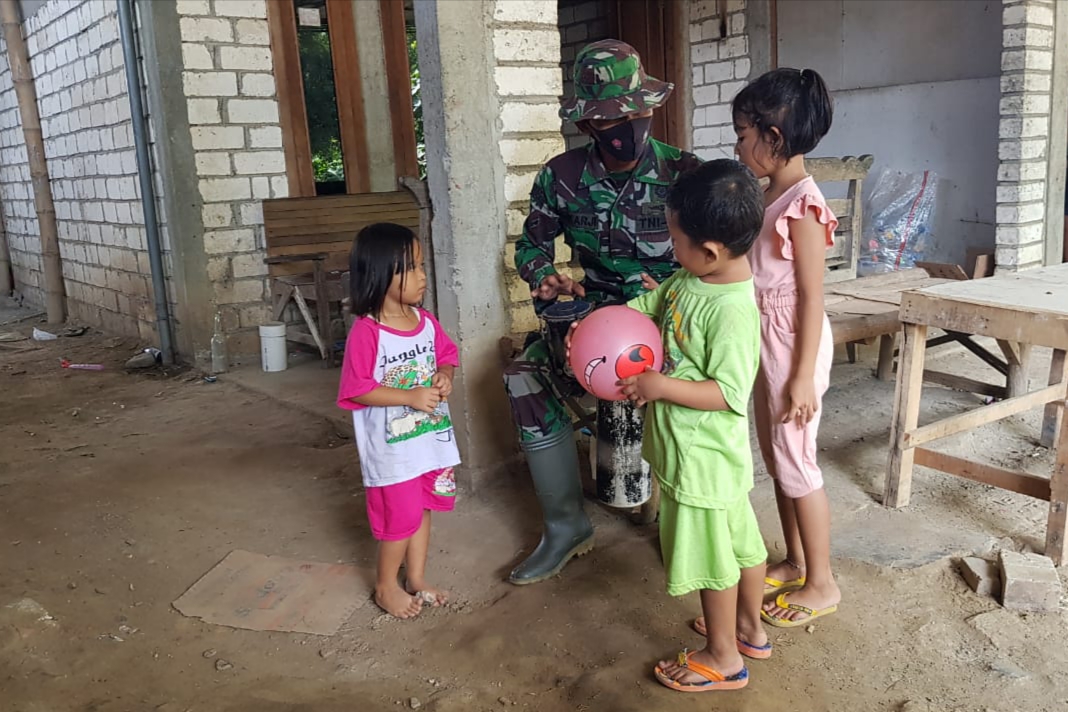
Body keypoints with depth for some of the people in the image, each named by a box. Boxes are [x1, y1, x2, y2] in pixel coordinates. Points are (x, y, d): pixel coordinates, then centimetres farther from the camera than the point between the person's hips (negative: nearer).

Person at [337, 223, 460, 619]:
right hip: (391, 448, -6)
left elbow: (446, 356, 14)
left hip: (431, 438, 7)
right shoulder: (366, 332, -20)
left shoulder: (425, 322, 0)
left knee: (422, 510, 19)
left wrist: (444, 376, -9)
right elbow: (357, 390, -20)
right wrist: (411, 396, -25)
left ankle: (417, 580, 38)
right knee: (400, 519, 5)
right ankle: (386, 587, 30)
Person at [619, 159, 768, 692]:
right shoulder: (692, 278, -2)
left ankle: (723, 659, 29)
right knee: (739, 538, 23)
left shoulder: (732, 310, -28)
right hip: (702, 450, 9)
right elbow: (650, 304, 12)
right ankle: (749, 629, 43)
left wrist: (661, 386, -25)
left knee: (709, 552, 9)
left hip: (703, 455, -9)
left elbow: (730, 393, -27)